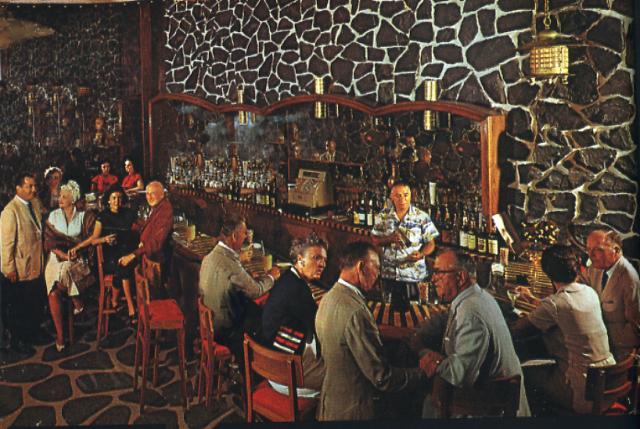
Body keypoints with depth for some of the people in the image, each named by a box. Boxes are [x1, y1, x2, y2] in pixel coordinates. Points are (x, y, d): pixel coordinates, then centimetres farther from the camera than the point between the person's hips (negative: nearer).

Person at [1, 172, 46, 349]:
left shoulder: (36, 203, 4)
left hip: (36, 266, 7)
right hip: (19, 270, -7)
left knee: (37, 303, 17)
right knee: (18, 308, 11)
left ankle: (34, 333, 35)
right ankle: (17, 339, 28)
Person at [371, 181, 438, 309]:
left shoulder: (422, 217, -5)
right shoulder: (383, 216, 0)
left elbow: (431, 243, -2)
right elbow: (375, 240, 5)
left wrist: (421, 254, -22)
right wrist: (390, 239, -15)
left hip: (414, 275, -2)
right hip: (389, 274, 2)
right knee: (392, 307, 12)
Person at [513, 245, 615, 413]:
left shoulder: (554, 303, -20)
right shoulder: (590, 292, 2)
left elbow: (518, 330, -10)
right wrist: (533, 299, 31)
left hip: (583, 388, -7)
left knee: (530, 372, 12)